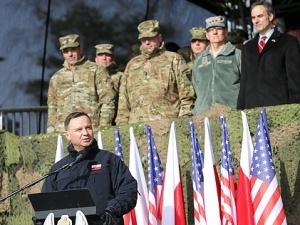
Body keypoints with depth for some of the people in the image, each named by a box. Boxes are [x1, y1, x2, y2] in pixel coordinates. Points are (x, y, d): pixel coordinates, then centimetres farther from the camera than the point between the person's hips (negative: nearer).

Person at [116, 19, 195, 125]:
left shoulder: (174, 60, 12)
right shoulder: (132, 64, 24)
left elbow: (187, 95, 5)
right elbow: (123, 99, 22)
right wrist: (122, 124, 11)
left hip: (166, 124, -3)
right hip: (136, 126, 3)